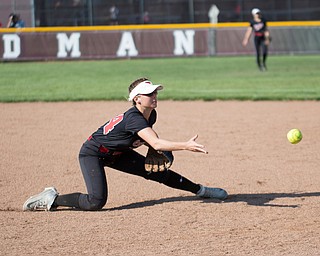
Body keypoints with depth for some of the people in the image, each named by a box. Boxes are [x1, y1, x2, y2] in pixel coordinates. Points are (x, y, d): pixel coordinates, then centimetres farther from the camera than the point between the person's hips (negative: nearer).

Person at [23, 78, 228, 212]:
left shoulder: (150, 115, -6)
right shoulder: (133, 118, -33)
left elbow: (151, 141, 14)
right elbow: (156, 143, -44)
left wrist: (143, 141, -10)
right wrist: (186, 146, -49)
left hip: (116, 153, 9)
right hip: (92, 153, -9)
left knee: (159, 172, 7)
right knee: (96, 202, -26)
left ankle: (200, 190, 21)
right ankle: (51, 200, -10)